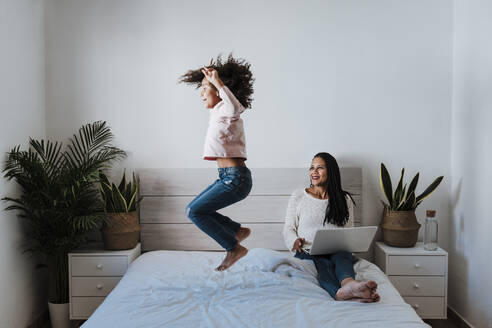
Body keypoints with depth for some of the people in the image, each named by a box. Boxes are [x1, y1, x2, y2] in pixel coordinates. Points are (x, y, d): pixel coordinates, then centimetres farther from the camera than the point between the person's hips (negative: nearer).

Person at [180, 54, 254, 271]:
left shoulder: (226, 110, -14)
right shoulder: (218, 111, 13)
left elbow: (235, 106, -41)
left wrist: (217, 81, -32)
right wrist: (209, 75, 25)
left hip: (235, 179, -10)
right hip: (228, 177, 10)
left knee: (194, 211, -8)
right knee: (194, 209, 13)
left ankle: (234, 248, 2)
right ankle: (238, 231, 19)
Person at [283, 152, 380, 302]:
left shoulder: (344, 199, 16)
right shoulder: (298, 196, 13)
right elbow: (288, 228, 13)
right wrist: (295, 241, -11)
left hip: (337, 251, 2)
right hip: (308, 252, -1)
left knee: (342, 257, -35)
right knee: (323, 264, -36)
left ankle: (348, 283, -69)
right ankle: (341, 292, -67)